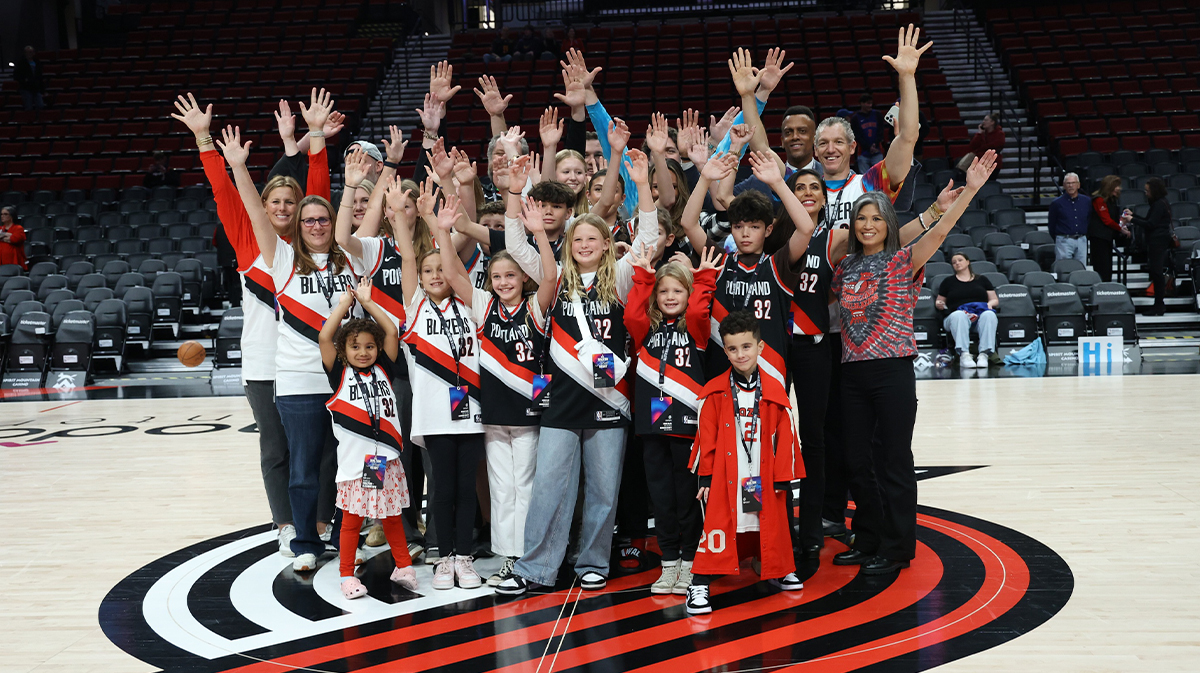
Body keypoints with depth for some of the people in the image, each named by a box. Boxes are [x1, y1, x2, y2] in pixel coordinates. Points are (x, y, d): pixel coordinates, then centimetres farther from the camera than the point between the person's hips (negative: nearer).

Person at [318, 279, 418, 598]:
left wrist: (367, 302, 3)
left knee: (392, 516, 14)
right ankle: (347, 575, 14)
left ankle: (403, 567, 25)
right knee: (352, 519, 4)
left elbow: (392, 333, 1)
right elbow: (325, 337, -11)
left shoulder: (382, 369, 8)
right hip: (354, 460, -3)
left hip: (387, 458, 3)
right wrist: (345, 303, -3)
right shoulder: (340, 373, 0)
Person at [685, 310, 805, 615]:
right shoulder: (714, 392, -3)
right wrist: (706, 476, -3)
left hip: (764, 477, 2)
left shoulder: (775, 391, 1)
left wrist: (783, 477, 1)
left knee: (771, 523, 15)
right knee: (717, 525, -6)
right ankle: (699, 585, -2)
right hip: (724, 476, -2)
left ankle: (775, 569, 39)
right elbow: (706, 438, -1)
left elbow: (784, 437, 3)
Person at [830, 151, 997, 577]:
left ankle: (896, 549, 11)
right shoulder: (846, 267, 12)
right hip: (853, 372, 5)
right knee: (858, 461, 10)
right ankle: (869, 541, 24)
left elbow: (938, 232, -17)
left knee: (893, 461, 1)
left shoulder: (903, 262, -3)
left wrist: (970, 190, -28)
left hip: (892, 372, -5)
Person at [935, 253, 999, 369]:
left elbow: (995, 300, 23)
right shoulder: (948, 281, 25)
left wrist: (990, 304, 0)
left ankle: (984, 354, -46)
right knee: (958, 315, -40)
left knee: (989, 315, -37)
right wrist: (939, 304, 1)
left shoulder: (981, 280, 26)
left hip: (981, 314, 1)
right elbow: (939, 301, 25)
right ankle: (964, 355, -53)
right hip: (955, 315, -1)